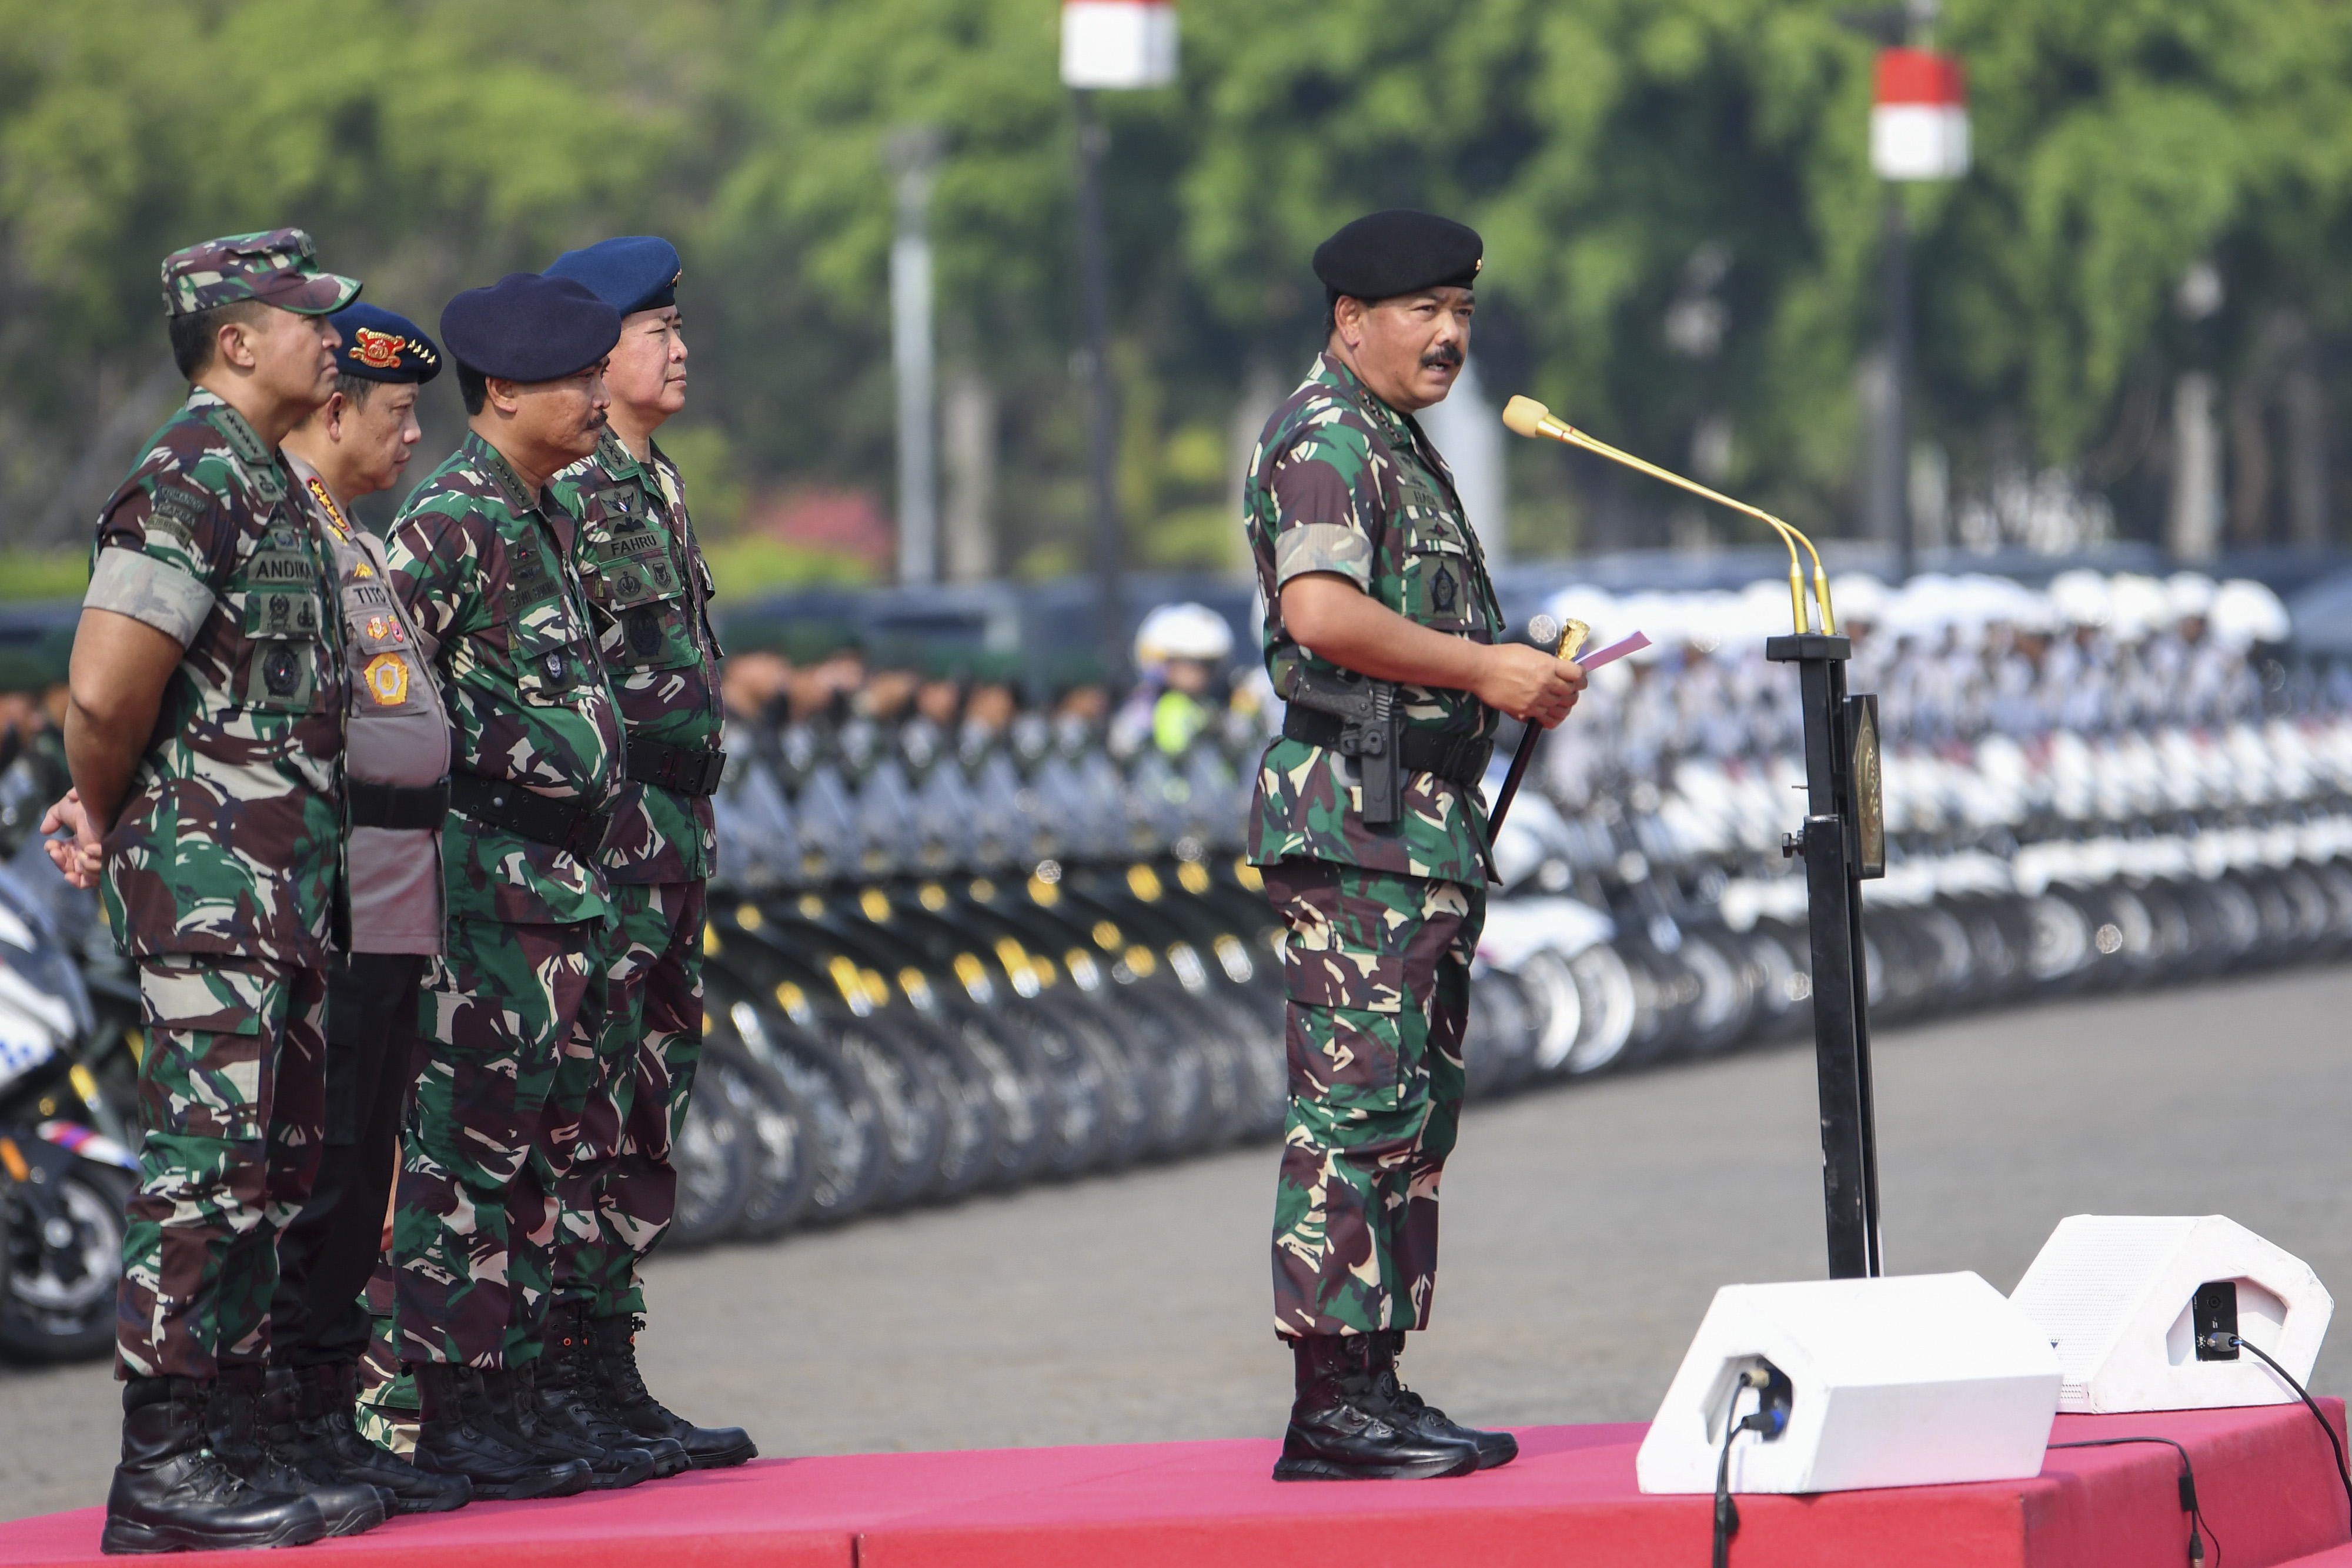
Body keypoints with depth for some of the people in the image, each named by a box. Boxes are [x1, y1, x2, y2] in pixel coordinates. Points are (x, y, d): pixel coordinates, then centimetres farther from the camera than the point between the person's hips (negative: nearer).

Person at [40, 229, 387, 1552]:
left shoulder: (269, 483, 18)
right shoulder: (192, 477, -14)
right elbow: (108, 692, -20)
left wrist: (107, 807, 12)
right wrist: (109, 808, -3)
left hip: (282, 882, 10)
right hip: (211, 879, -10)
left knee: (270, 1168, 12)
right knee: (208, 1166, -9)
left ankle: (239, 1446, 17)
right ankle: (167, 1469, -7)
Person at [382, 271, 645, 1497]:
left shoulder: (544, 517, 17)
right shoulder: (450, 520, -13)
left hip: (560, 884, 10)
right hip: (485, 884, -10)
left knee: (537, 1152, 12)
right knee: (464, 1153, -7)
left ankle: (511, 1398, 17)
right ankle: (450, 1418, -5)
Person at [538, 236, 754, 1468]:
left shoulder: (651, 486, 19)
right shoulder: (568, 490, -12)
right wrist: (616, 832, -19)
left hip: (670, 843, 10)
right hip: (607, 839, -10)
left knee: (646, 1118, 11)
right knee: (587, 1113, -9)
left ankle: (605, 1377, 15)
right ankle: (582, 1377, -8)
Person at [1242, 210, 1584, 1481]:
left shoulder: (1402, 449, 24)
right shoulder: (1322, 439, -9)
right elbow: (1322, 611, -23)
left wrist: (1514, 681, 15)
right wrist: (1482, 668, -18)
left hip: (1426, 826, 11)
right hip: (1354, 817, -11)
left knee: (1414, 1110, 11)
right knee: (1357, 1105, -12)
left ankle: (1373, 1390, 14)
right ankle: (1334, 1408, -13)